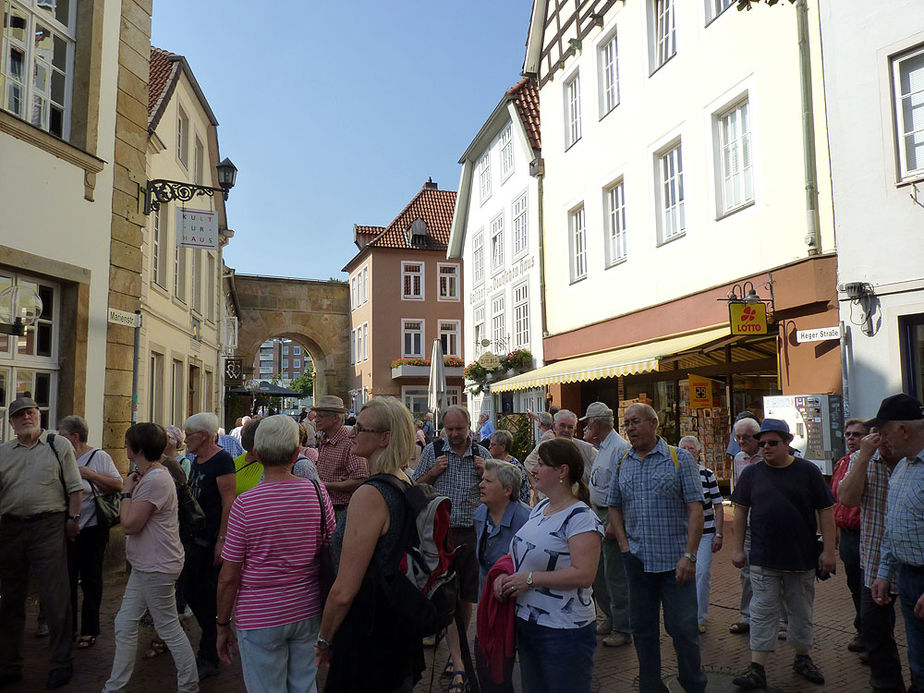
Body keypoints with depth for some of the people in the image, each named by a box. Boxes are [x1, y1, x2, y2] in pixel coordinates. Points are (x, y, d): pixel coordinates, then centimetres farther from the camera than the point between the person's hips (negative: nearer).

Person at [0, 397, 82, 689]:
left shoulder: (59, 445, 2)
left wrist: (73, 518, -6)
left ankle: (62, 663, 10)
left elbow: (75, 487, 0)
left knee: (54, 597, -2)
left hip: (48, 526, -4)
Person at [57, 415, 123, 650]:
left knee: (90, 581, 4)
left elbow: (118, 485, -16)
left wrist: (90, 474, -21)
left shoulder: (99, 457, -7)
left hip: (92, 530, -6)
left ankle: (89, 631, 15)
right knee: (67, 579, 12)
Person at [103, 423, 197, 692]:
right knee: (124, 625, 15)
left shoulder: (154, 481, -22)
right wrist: (131, 490, 5)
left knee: (168, 628, 2)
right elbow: (132, 522, 17)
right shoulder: (150, 475, 12)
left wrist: (127, 492, -13)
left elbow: (129, 525, -22)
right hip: (145, 566, 11)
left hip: (157, 568, -11)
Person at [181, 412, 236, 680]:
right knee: (190, 592, 15)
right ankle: (211, 643, 32)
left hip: (211, 541, -9)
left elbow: (228, 502, -20)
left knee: (207, 596, 0)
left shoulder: (221, 460, -16)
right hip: (194, 537, 9)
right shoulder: (197, 461, 12)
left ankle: (209, 659, 14)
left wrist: (222, 540, -23)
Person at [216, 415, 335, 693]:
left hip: (260, 618, -3)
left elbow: (229, 577, -11)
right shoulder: (317, 492, -7)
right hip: (308, 612, 3)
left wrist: (223, 625, 4)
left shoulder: (244, 504, -17)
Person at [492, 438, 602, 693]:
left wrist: (530, 579, -21)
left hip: (564, 631, -8)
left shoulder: (582, 517, -18)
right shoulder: (539, 509, 8)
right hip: (526, 622, 8)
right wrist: (506, 575, -1)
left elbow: (583, 574, -26)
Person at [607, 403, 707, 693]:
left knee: (683, 628, 3)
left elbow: (695, 508, -8)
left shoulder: (680, 458, -4)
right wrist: (625, 546, 3)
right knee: (642, 628, 12)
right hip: (637, 560, 4)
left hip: (675, 559, -3)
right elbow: (614, 507, 14)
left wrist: (689, 555, -15)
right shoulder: (622, 463, 7)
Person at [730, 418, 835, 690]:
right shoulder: (752, 473, 2)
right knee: (762, 614, 1)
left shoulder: (808, 471, -2)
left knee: (802, 613, 14)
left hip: (802, 558, 0)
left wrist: (828, 550, -4)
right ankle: (757, 669, 4)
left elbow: (826, 511, 0)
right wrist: (738, 548, 6)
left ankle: (802, 658, 33)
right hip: (763, 559, 0)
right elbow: (741, 511, 8)